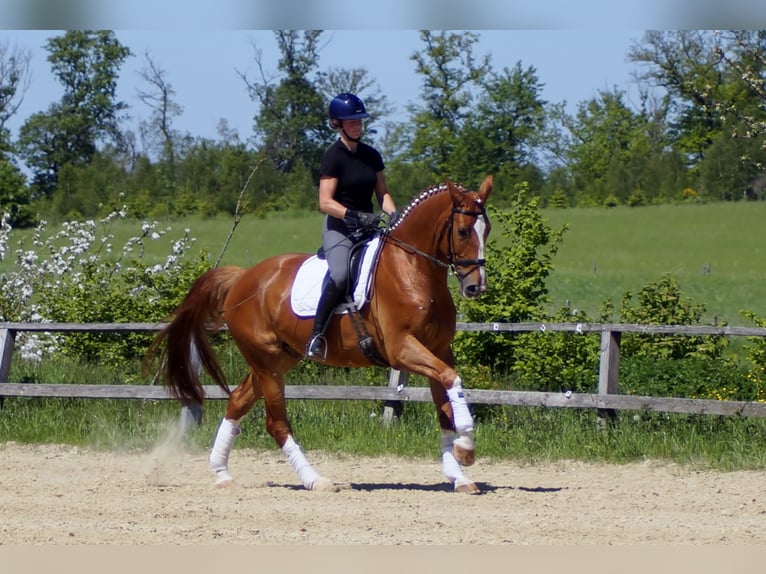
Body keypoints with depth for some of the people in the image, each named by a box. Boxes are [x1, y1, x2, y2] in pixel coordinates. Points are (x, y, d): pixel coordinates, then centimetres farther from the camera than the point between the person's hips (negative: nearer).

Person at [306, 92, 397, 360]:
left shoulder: (372, 155, 11)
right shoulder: (333, 157, -8)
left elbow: (382, 193, 14)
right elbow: (325, 202, -14)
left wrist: (393, 214, -6)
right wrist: (353, 215, -28)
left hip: (368, 228, 7)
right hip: (339, 229, -7)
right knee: (340, 275, -33)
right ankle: (316, 335, -25)